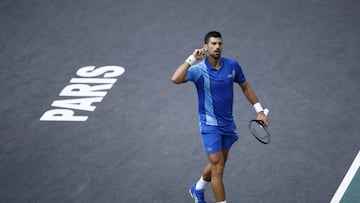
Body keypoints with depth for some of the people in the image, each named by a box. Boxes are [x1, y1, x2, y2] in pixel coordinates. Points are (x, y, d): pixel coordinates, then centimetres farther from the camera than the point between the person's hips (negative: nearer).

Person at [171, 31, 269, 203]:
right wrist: (191, 59, -32)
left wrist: (259, 110, 8)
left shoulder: (232, 65, -4)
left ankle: (197, 189, 46)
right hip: (210, 125, -5)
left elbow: (245, 87, 11)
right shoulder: (198, 70, -17)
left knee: (218, 165, 20)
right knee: (218, 169, -8)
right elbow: (175, 79, -34)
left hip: (228, 123, 5)